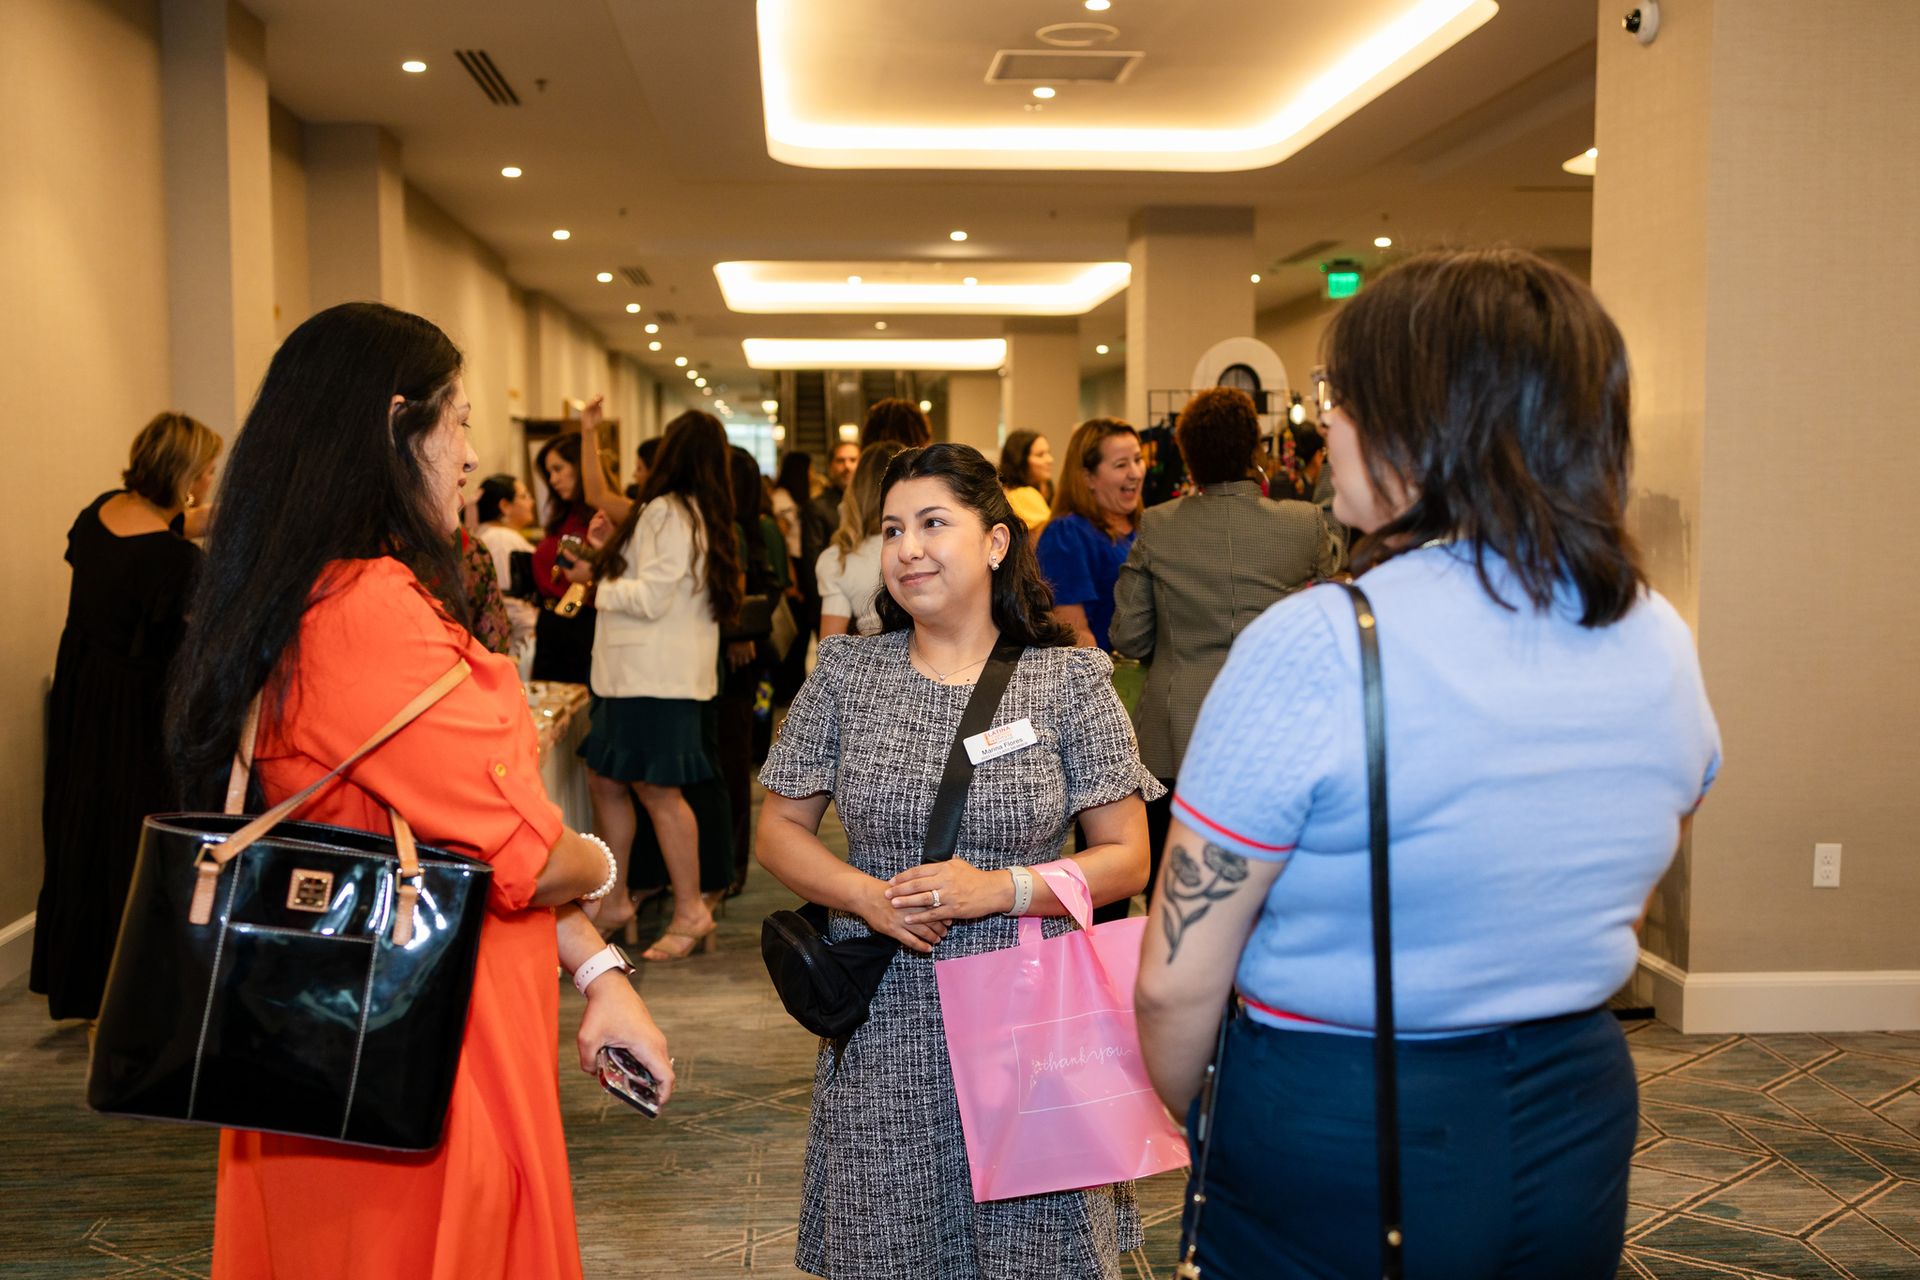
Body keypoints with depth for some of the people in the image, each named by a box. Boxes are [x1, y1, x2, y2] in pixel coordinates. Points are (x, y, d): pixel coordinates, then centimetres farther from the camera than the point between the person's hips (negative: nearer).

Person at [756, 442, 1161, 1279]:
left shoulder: (1070, 680, -3)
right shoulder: (846, 673, 3)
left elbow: (1127, 860, -3)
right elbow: (780, 832, 7)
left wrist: (995, 889, -17)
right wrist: (867, 897, -11)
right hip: (882, 1022, 2)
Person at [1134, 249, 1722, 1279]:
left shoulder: (1313, 647, -23)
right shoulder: (1660, 639, -3)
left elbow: (1176, 983, -19)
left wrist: (1188, 1113, 0)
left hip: (1340, 1145, -6)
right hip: (1581, 1134, 6)